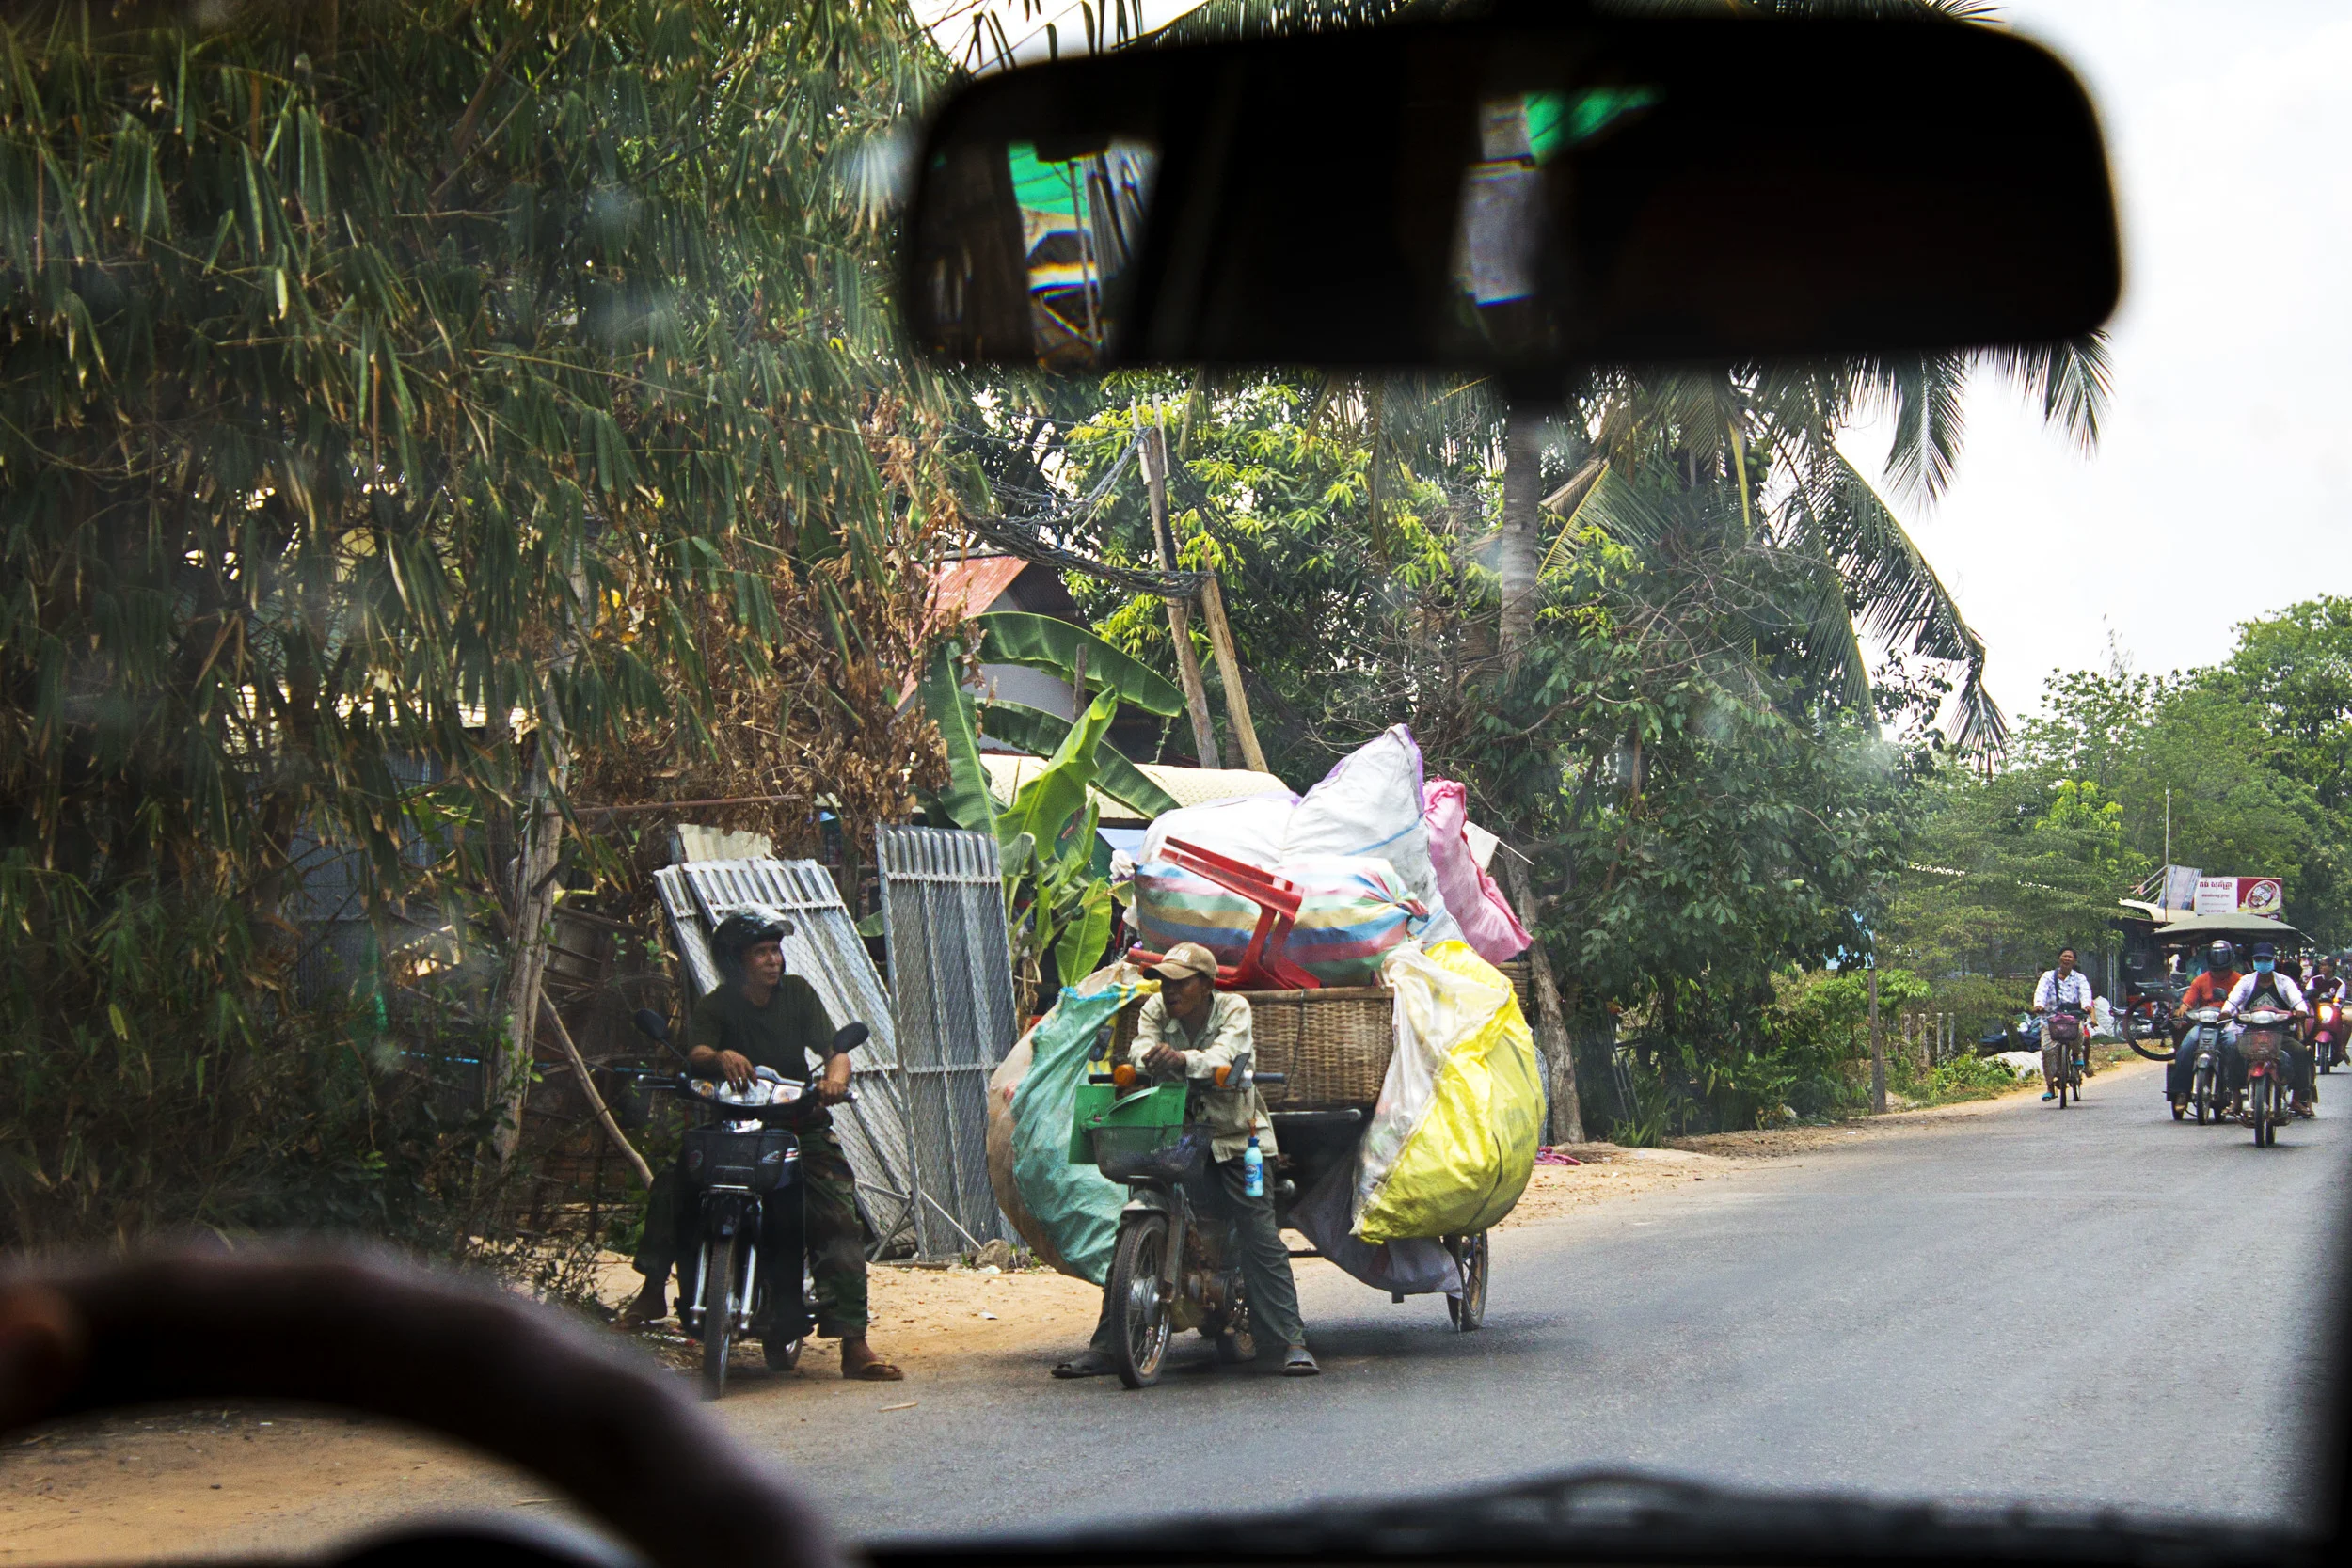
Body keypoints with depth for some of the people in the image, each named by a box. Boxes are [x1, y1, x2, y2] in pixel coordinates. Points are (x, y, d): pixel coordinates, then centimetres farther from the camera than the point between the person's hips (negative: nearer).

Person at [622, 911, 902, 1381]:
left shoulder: (797, 993, 6)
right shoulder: (716, 1006, 1)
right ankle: (653, 1289, -9)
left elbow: (833, 1048, -2)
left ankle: (853, 1344, -21)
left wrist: (834, 1076, -27)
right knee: (670, 1185, -25)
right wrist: (720, 1057, -43)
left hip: (799, 1127, 0)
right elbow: (695, 1051, -19)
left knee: (839, 1219, -19)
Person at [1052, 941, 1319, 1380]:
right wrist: (1148, 1059, -41)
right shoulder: (1155, 1010, 0)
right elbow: (1141, 1050, -17)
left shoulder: (1233, 1009, -9)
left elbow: (1222, 1057, -28)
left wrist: (1180, 1059, -48)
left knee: (1261, 1238, -11)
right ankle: (1105, 1346, 0)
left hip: (1234, 1136, -2)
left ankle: (1293, 1342, -7)